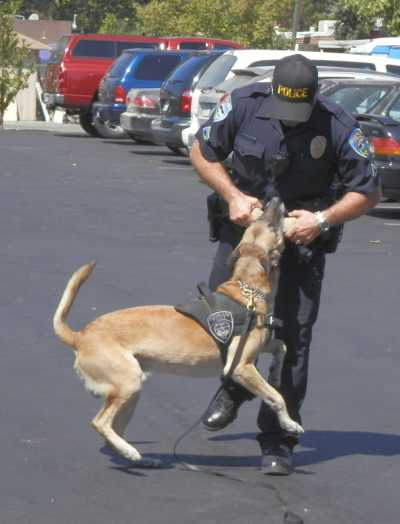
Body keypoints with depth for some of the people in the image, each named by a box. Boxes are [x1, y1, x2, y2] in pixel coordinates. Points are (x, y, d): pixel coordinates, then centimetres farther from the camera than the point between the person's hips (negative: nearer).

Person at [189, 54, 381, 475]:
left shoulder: (338, 128, -20)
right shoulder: (244, 104, -16)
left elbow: (369, 192, -10)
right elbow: (202, 151, -1)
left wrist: (323, 219, -24)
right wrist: (232, 195, -15)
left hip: (302, 239, -2)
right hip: (243, 225, 2)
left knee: (293, 337, -6)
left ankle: (278, 440, 2)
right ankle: (234, 389, 37)